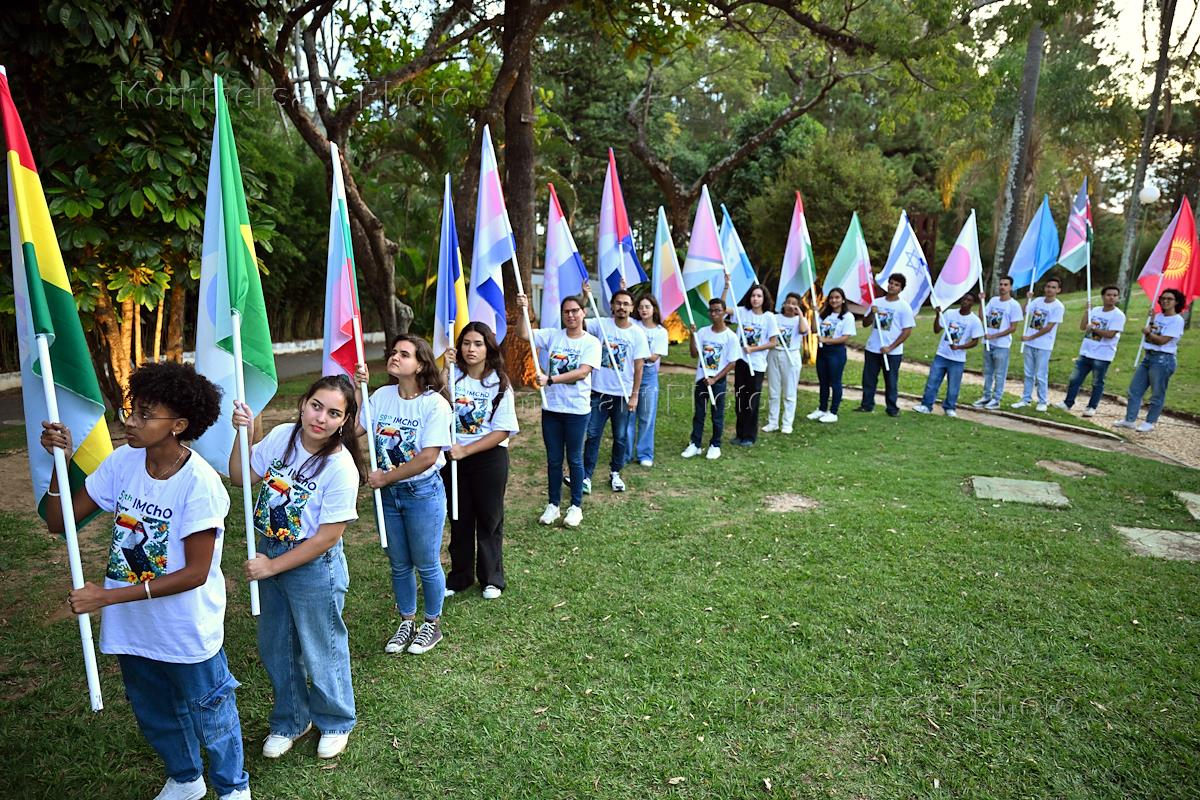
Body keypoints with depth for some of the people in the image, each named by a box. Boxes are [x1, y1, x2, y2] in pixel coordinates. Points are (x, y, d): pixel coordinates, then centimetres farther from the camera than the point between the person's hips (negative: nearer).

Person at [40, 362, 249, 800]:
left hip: (187, 631, -6)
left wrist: (108, 596, -23)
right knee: (154, 713, 27)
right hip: (132, 627, 6)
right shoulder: (123, 461, -9)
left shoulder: (199, 483, -27)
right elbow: (58, 522, -2)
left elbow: (195, 573, -23)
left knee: (209, 714, 16)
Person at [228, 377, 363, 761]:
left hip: (314, 568, -6)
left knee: (321, 651, 13)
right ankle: (290, 721, 47)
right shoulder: (281, 436, -9)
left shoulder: (341, 467, -26)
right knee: (275, 649, 23)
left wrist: (273, 566, -16)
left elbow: (328, 536, -21)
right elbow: (241, 477, 4)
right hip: (269, 555, 6)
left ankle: (336, 723, 41)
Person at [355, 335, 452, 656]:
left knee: (426, 564, 10)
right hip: (389, 494, 5)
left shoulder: (435, 404, -17)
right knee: (399, 564, 19)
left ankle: (432, 624, 33)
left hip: (423, 493, -5)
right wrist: (357, 390, -12)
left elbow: (428, 457, -21)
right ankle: (406, 622, 39)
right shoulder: (381, 396, -1)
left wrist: (385, 477, -16)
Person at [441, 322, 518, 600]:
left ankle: (491, 579, 29)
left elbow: (502, 431, -12)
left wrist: (465, 450, -19)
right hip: (453, 458, 2)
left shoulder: (499, 383, -8)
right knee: (459, 520, 16)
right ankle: (459, 577, 34)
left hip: (489, 459, -2)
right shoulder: (453, 376, -4)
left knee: (489, 520, 11)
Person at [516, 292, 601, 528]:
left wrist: (550, 379, -27)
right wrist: (524, 310, -21)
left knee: (574, 459, 8)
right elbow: (524, 334, -5)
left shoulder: (591, 342, -7)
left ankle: (576, 507, 22)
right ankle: (553, 505, 26)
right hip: (551, 408, 3)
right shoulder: (552, 335, 3)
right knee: (553, 460, 13)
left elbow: (582, 372, -19)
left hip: (577, 409, -3)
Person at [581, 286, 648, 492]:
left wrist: (634, 395, -4)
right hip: (599, 391, 0)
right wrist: (585, 297, -21)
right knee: (592, 435, 3)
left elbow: (638, 367, -2)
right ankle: (586, 476, 9)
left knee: (621, 438, 11)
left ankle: (615, 473, 29)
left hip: (623, 394, 0)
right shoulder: (601, 324, -2)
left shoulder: (638, 333, -4)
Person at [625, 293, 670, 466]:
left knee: (647, 417, 5)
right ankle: (626, 454, 14)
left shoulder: (661, 332, 2)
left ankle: (645, 455, 17)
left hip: (648, 374, 0)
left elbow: (654, 357, -6)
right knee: (627, 415, 3)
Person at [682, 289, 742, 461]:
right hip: (701, 379, 3)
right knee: (698, 413, 9)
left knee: (717, 415, 7)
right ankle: (695, 445, 17)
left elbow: (732, 363, -7)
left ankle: (715, 446, 19)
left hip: (718, 381, -3)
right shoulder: (702, 332, 1)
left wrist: (714, 379, -13)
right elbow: (694, 354, 0)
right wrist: (693, 335, -13)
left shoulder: (730, 336, -8)